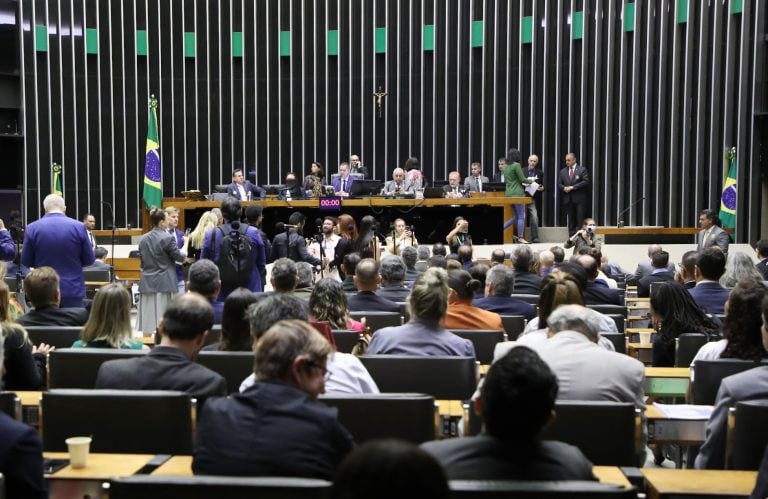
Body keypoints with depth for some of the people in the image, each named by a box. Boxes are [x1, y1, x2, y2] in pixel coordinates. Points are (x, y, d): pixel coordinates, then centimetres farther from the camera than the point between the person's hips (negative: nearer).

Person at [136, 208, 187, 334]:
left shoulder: (143, 239, 7)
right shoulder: (168, 238, -12)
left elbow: (142, 262, 14)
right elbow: (180, 257, -3)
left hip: (147, 283, 6)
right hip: (165, 284, -6)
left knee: (148, 318, 7)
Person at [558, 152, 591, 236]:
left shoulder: (582, 170, 0)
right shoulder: (563, 171, 14)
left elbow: (586, 181, -10)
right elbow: (559, 183, 12)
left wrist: (572, 187, -15)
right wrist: (564, 188, -11)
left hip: (580, 199, -4)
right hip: (568, 199, 4)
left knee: (581, 220, -5)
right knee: (571, 220, 6)